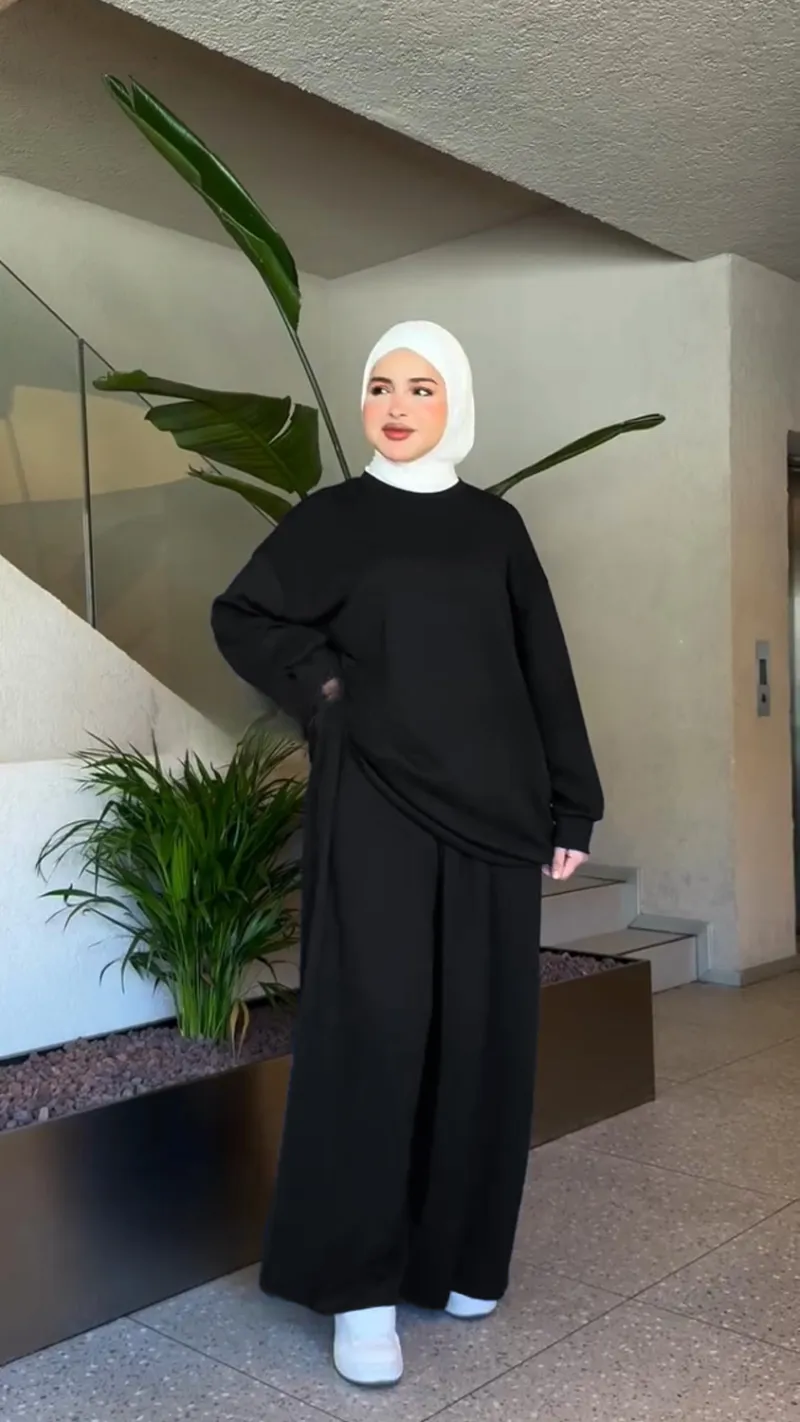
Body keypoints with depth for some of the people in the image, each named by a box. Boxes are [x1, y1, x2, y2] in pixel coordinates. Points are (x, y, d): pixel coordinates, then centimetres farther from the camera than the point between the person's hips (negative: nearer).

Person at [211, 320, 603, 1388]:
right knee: (376, 1023, -6)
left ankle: (457, 1253, 22)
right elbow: (241, 617, 11)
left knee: (482, 1027, 6)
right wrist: (321, 689, -4)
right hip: (375, 809, -3)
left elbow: (545, 671, 9)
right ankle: (360, 1288, 3)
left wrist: (571, 810, 5)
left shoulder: (495, 525, 10)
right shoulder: (331, 519, 4)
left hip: (492, 804, 3)